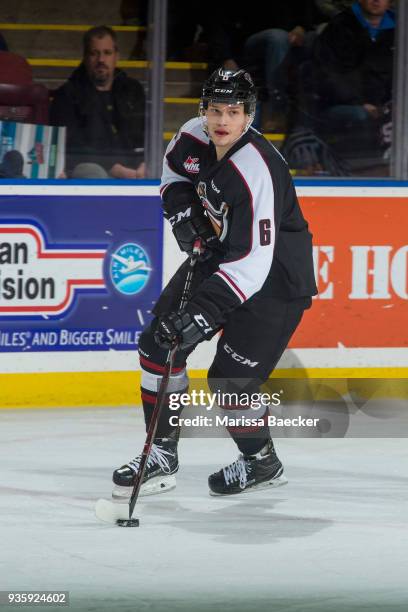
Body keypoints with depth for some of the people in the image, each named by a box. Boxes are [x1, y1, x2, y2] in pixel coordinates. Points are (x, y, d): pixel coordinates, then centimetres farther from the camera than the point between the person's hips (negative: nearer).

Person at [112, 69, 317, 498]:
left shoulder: (257, 170, -33)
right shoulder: (194, 138, -10)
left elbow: (251, 264, -37)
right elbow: (174, 169, 18)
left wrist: (202, 314, -41)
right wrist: (184, 212, -1)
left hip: (274, 275, -8)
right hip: (217, 254, 8)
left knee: (229, 380, -12)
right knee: (159, 344, 1)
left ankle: (261, 462, 15)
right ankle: (161, 456, 14)